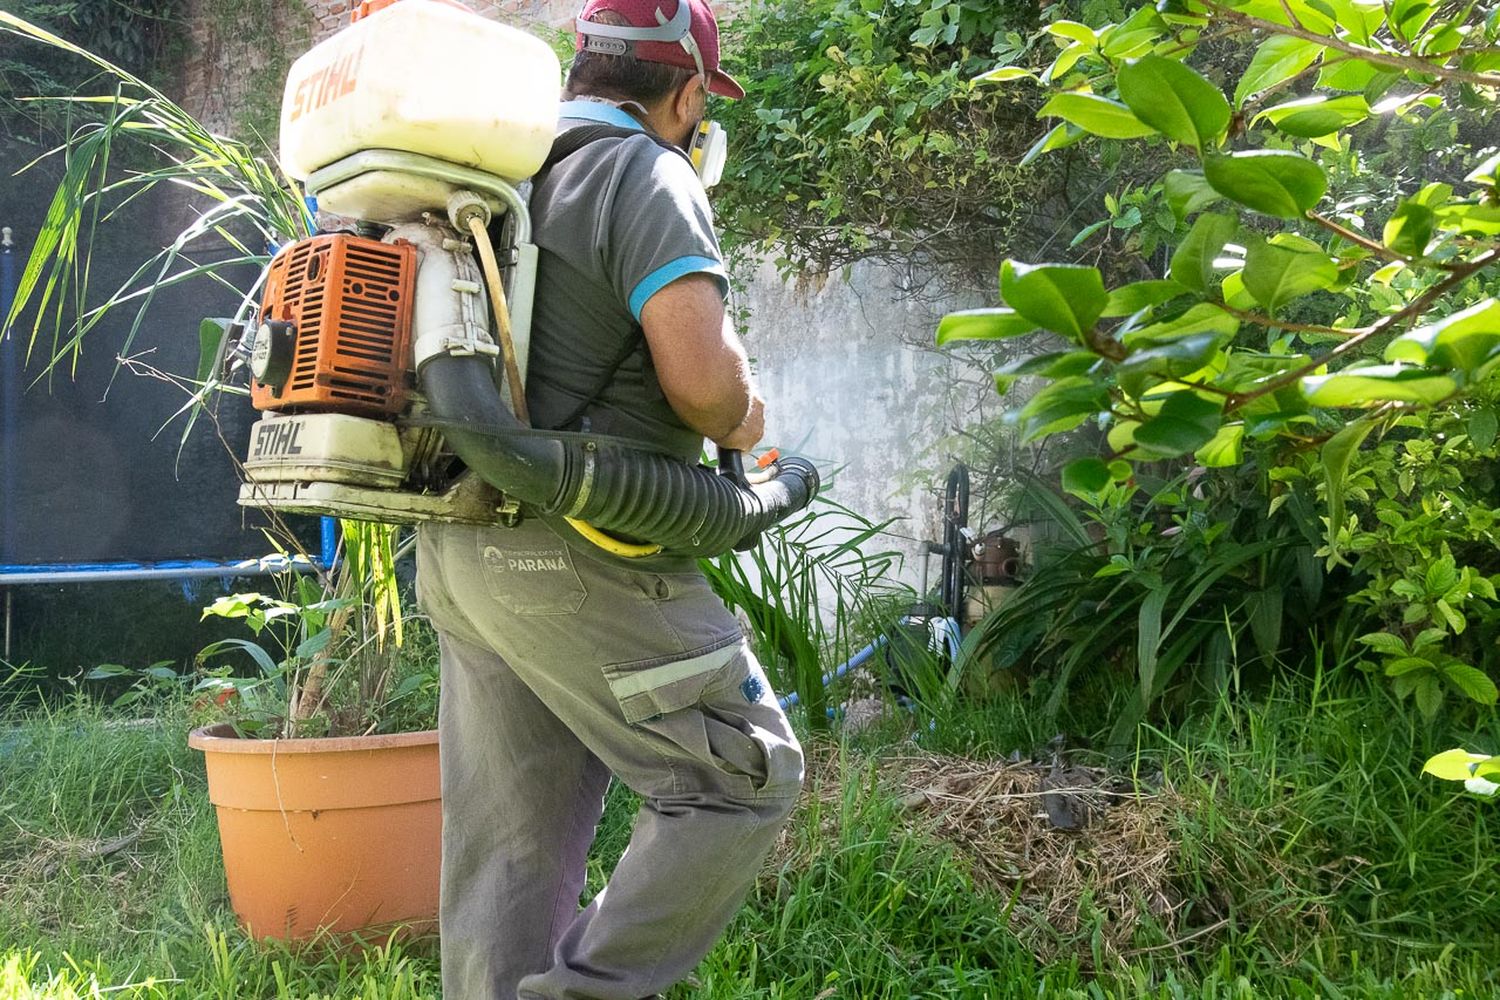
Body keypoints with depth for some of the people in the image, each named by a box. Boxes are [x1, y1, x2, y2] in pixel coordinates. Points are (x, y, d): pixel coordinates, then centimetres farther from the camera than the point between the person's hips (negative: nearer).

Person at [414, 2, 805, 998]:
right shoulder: (648, 174, -8)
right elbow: (701, 373, -22)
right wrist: (738, 420, 1)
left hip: (460, 549, 9)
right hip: (575, 555, -8)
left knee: (507, 843, 11)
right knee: (745, 776, 2)